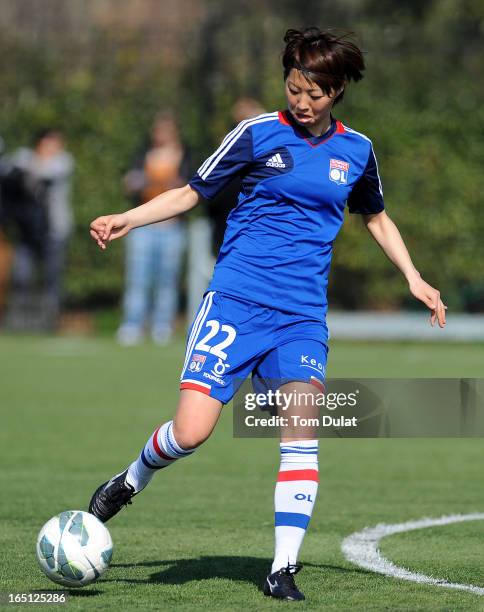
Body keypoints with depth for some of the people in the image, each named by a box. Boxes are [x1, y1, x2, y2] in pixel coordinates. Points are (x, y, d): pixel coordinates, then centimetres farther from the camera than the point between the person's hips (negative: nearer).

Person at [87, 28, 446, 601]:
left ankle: (283, 570, -8)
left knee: (301, 427, -15)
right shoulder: (257, 133, 0)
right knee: (191, 431, -14)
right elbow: (191, 192, 8)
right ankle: (129, 482, 18)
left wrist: (414, 279, 18)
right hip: (235, 299, -2)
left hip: (302, 314, 3)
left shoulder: (356, 150, 10)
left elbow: (376, 218, 27)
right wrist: (126, 219, -6)